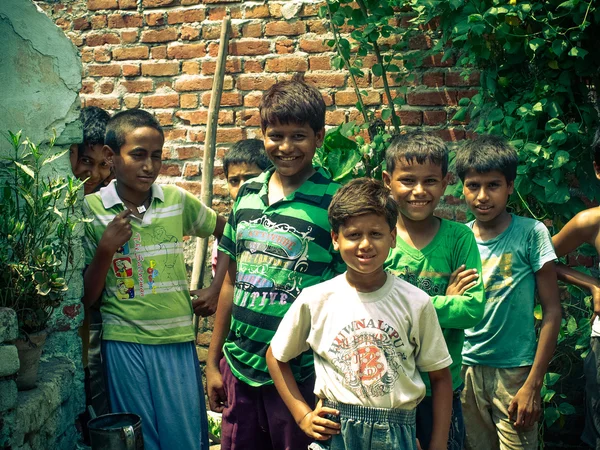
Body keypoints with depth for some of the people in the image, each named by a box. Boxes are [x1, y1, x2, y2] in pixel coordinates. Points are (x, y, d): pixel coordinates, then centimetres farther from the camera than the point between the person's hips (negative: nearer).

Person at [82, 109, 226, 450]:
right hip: (125, 342, -1)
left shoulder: (178, 200, -1)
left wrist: (217, 287, 8)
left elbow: (226, 231, 16)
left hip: (178, 340, 2)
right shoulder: (91, 209, -4)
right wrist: (106, 249, -16)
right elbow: (87, 297, -1)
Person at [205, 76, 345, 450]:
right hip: (238, 368, 4)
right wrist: (213, 361, 11)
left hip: (301, 374, -4)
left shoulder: (334, 202, -10)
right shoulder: (248, 193, 4)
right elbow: (231, 281, 9)